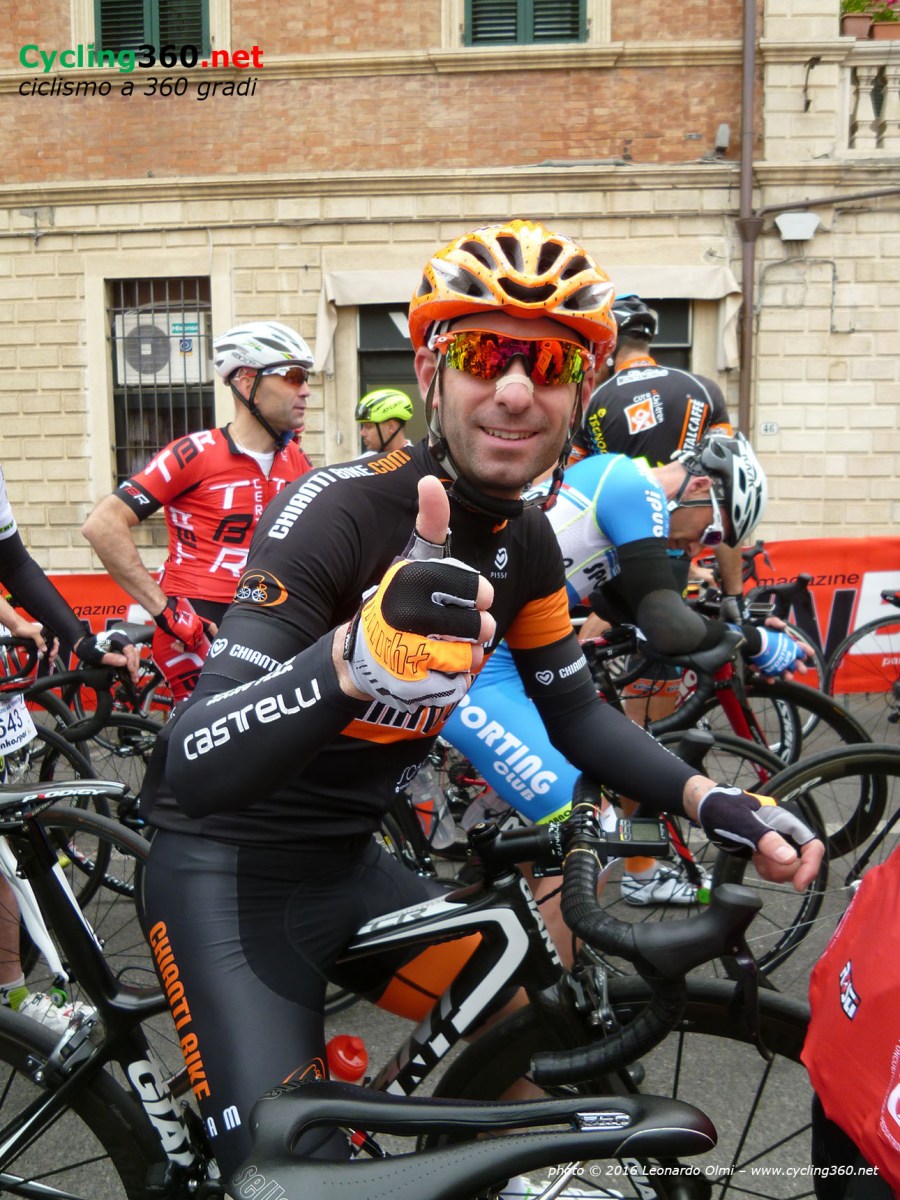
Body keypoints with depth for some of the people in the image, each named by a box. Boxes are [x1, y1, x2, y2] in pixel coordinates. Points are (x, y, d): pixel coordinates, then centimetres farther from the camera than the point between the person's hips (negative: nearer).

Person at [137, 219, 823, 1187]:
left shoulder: (523, 540, -4)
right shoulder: (336, 511, -27)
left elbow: (573, 712, 8)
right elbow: (193, 768, -34)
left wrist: (713, 804, -7)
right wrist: (356, 655, -53)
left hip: (351, 865, 7)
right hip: (227, 872, -6)